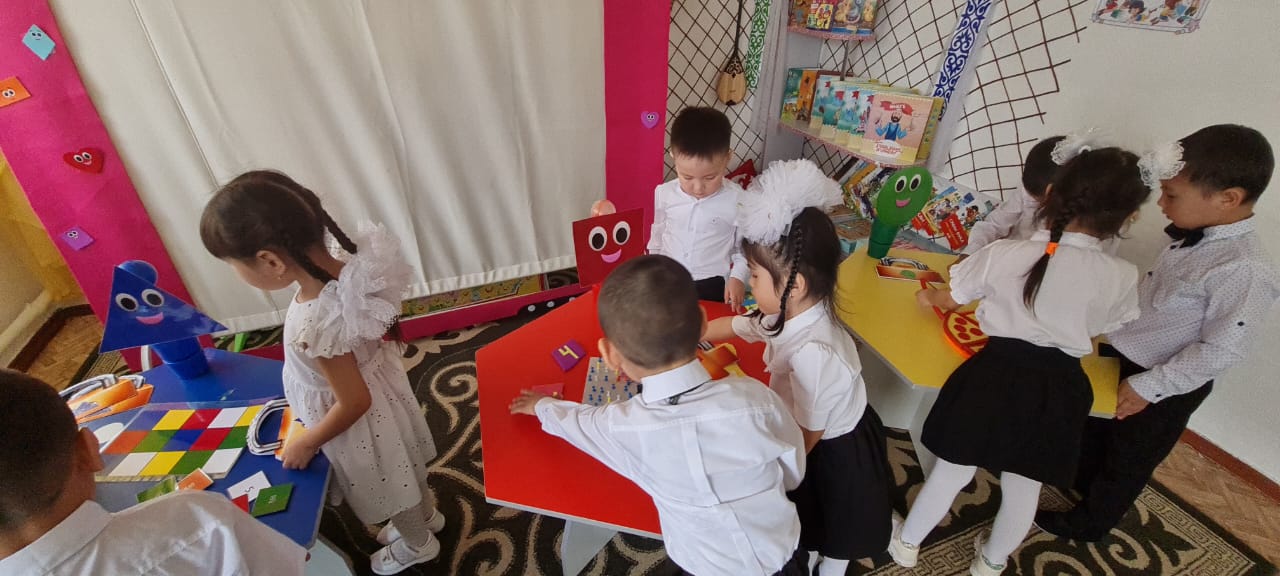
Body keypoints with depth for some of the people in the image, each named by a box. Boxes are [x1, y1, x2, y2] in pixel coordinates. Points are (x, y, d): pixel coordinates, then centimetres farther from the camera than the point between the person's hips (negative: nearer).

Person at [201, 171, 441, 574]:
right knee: (401, 469, 31)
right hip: (381, 392, 7)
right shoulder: (346, 270, -20)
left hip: (362, 426, -7)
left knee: (388, 487, 22)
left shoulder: (314, 326, -41)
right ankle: (427, 514, 58)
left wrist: (305, 444, -12)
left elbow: (354, 403, -29)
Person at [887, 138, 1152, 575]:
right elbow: (1098, 335, 7)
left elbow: (951, 299, 2)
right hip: (1059, 389, 2)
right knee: (1024, 488, 23)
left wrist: (927, 296, 25)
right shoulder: (1122, 277, -9)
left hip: (996, 375, -2)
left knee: (952, 470, 17)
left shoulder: (1003, 254, -14)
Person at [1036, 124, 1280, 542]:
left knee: (1128, 460, 16)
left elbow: (1219, 351, -26)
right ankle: (1080, 478, 55)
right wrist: (1113, 323, 12)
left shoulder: (1246, 272, -30)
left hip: (1164, 387, -7)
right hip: (1126, 356, 7)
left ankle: (1088, 523, 38)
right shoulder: (1200, 235, -6)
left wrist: (1148, 387, -21)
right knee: (1098, 428, 28)